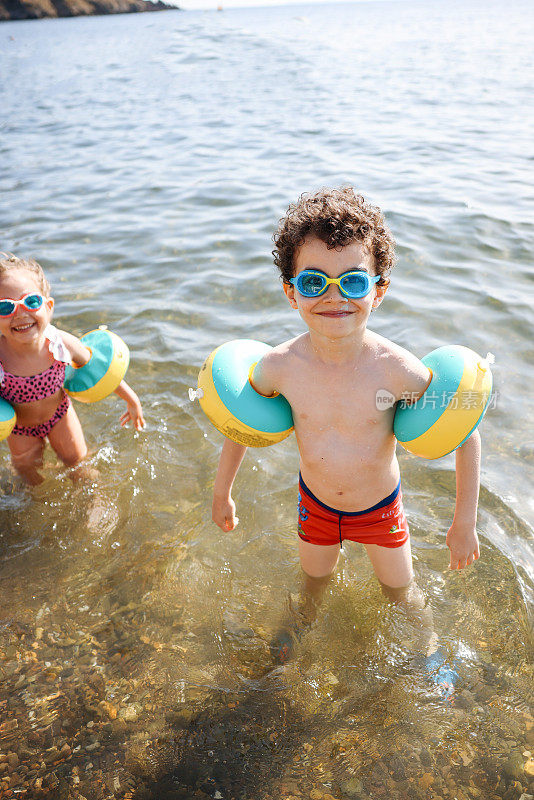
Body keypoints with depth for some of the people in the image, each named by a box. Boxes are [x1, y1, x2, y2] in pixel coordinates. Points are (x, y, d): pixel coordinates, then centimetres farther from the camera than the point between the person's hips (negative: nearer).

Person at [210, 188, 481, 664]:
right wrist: (223, 492, 5)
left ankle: (431, 645, 54)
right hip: (315, 504, 2)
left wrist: (465, 523, -11)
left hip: (381, 507, -1)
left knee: (402, 595, 20)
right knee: (314, 583, 26)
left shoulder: (398, 370, -32)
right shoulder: (279, 367, -26)